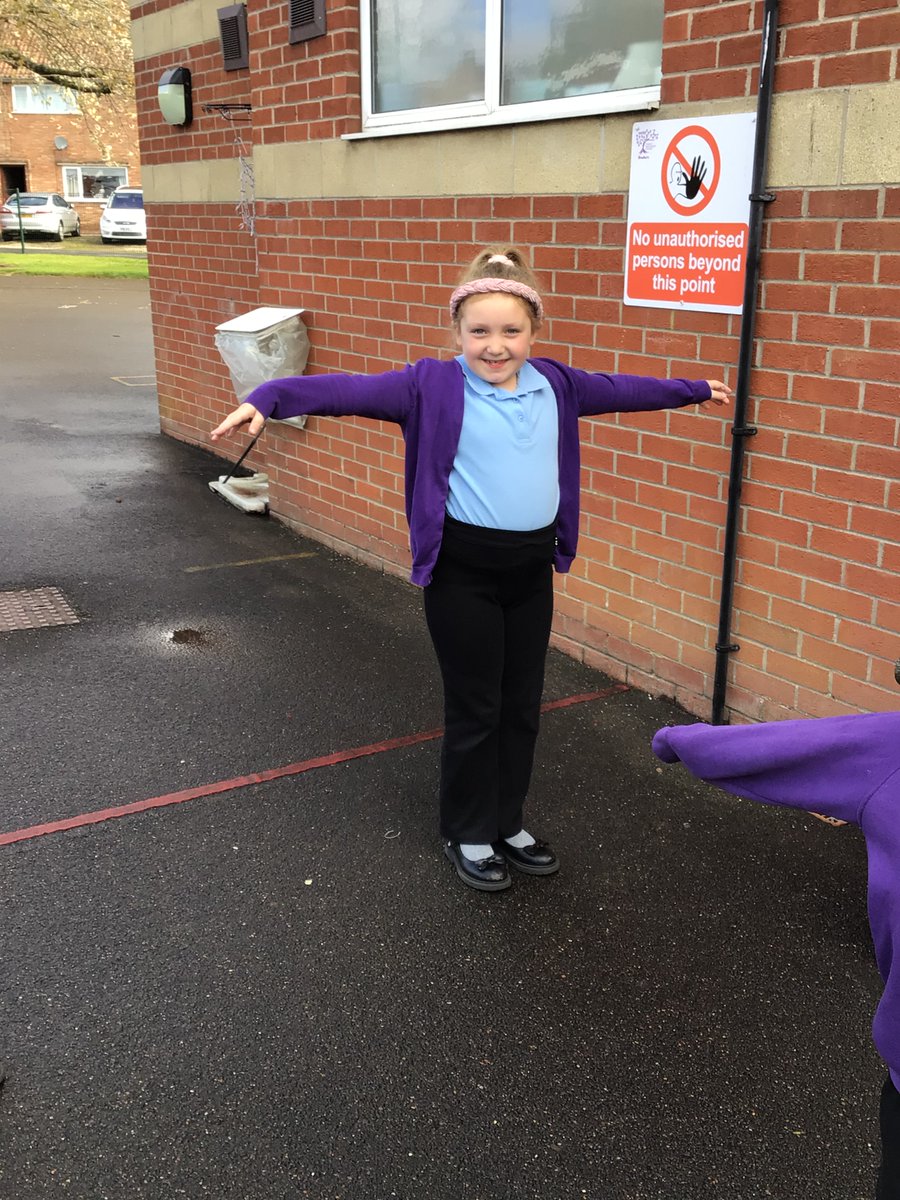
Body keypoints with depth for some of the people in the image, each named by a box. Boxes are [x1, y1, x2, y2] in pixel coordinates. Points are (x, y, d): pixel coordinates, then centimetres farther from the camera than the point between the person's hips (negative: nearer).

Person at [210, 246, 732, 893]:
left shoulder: (555, 384, 6)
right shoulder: (433, 385, -10)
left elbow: (621, 390, 22)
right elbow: (351, 391, -21)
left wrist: (695, 389, 34)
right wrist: (269, 398, -34)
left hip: (533, 566, 5)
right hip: (463, 569, -5)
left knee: (523, 706, 15)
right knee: (475, 708, 6)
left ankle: (509, 822, 34)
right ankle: (469, 834, 26)